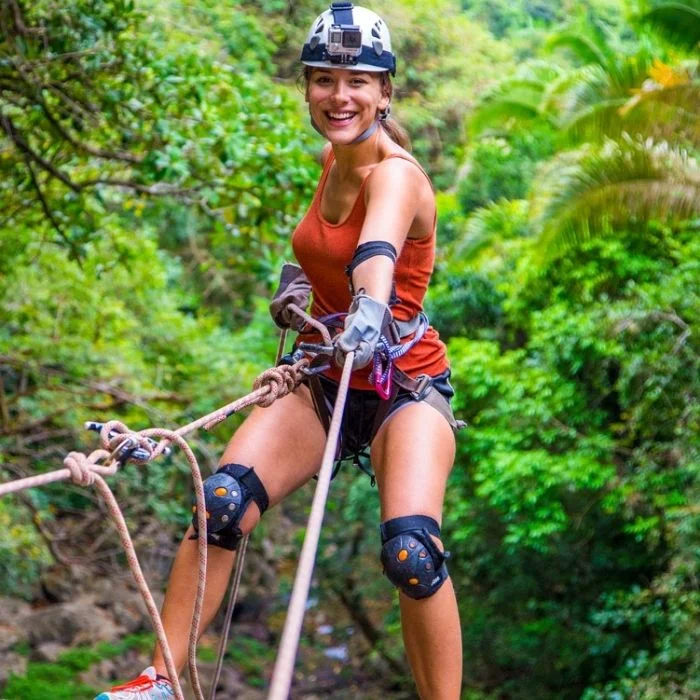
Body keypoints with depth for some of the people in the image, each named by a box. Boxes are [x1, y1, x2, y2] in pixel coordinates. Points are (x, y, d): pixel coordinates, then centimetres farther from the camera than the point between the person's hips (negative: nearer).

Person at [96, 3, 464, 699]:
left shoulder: (395, 174, -17)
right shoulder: (332, 160, 5)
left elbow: (377, 249, -42)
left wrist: (368, 317, -61)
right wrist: (291, 289, 7)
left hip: (404, 385, -5)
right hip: (322, 378, 6)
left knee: (411, 552, -26)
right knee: (220, 502, -16)